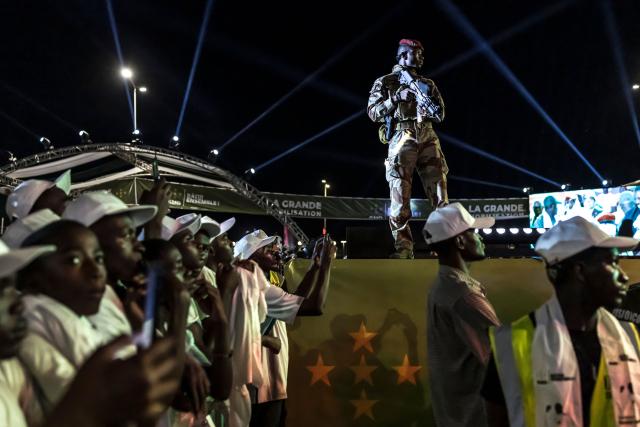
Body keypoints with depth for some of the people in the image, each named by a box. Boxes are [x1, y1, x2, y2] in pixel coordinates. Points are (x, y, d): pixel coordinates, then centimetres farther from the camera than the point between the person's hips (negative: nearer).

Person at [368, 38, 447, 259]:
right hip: (401, 139, -4)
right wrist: (396, 98, -10)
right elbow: (373, 112, 2)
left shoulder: (427, 84, 21)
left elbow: (440, 114, 16)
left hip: (428, 139, 4)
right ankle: (403, 248, -5)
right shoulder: (385, 82, 11)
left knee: (440, 196, -1)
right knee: (400, 197, -8)